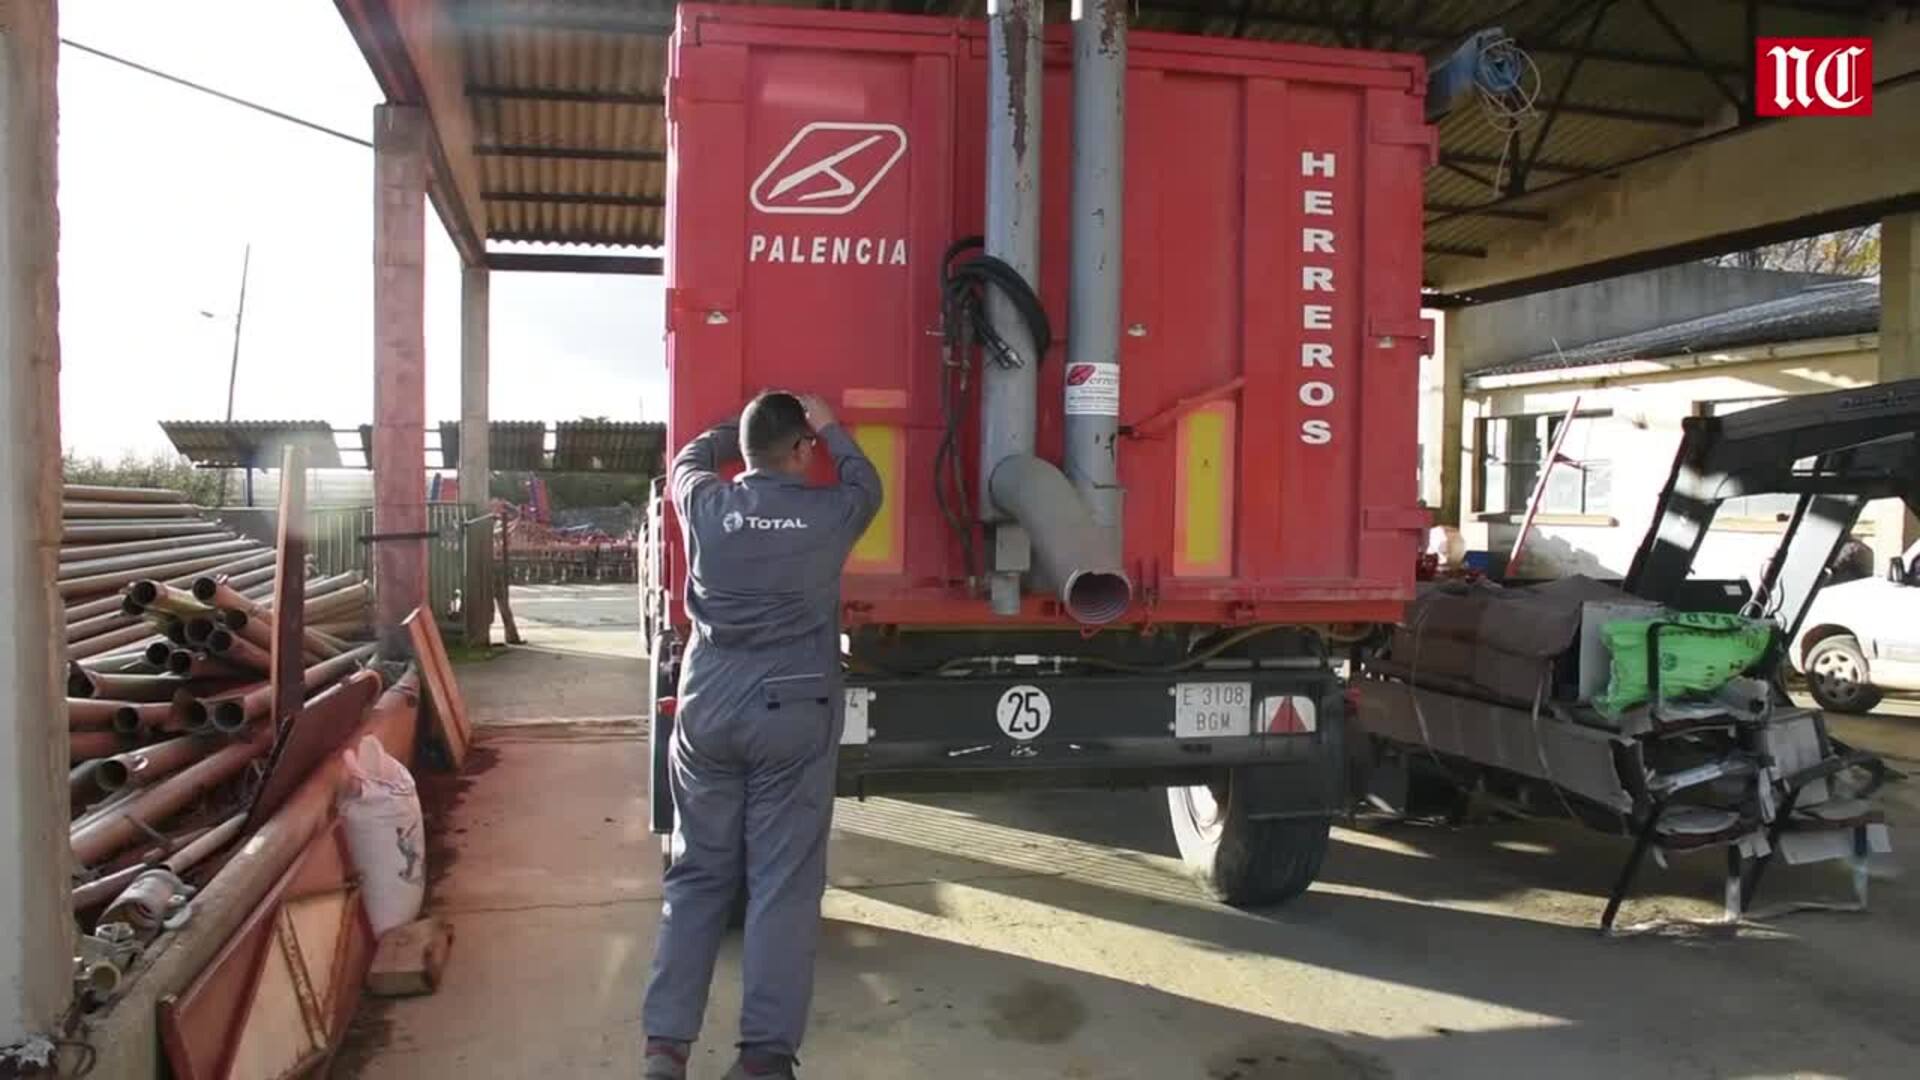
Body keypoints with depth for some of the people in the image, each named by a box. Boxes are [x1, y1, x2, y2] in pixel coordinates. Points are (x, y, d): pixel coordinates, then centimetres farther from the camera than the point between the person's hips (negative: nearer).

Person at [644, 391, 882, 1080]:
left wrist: (747, 423, 36)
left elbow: (690, 458, 26)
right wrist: (830, 427, 35)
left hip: (707, 710, 3)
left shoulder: (706, 506, 1)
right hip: (793, 715, -3)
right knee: (784, 883, 2)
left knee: (697, 875, 12)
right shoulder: (829, 515, -3)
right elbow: (866, 484, 22)